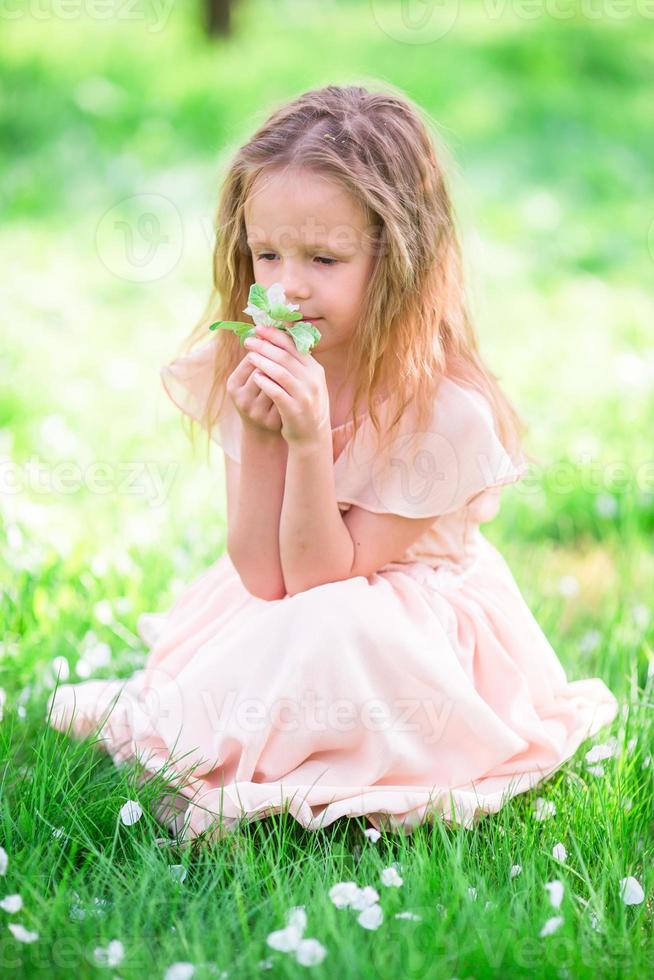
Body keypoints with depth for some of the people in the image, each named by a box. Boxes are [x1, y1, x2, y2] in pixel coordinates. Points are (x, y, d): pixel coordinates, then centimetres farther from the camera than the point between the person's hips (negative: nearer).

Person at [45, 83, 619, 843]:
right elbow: (263, 576, -10)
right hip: (285, 603, 7)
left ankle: (145, 718, -15)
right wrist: (258, 437, -23)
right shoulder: (248, 368, -9)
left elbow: (321, 579, -20)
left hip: (405, 633, -6)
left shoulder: (442, 409, -24)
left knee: (331, 629, -31)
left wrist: (310, 439, -34)